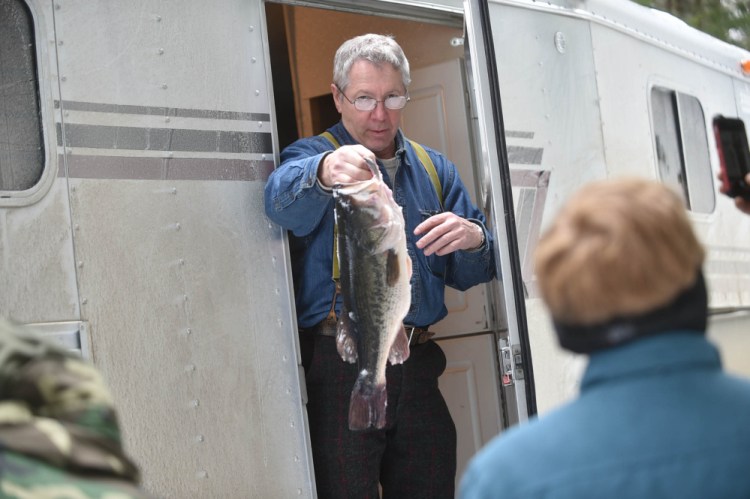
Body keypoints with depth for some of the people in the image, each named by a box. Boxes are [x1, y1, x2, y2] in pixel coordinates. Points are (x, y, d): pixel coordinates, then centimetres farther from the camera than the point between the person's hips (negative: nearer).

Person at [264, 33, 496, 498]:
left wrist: (473, 240, -11)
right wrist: (323, 173, -47)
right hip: (340, 368, -4)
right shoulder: (314, 156, 2)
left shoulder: (434, 169, 15)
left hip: (417, 369, 4)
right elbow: (283, 198, -24)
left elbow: (471, 274, 13)